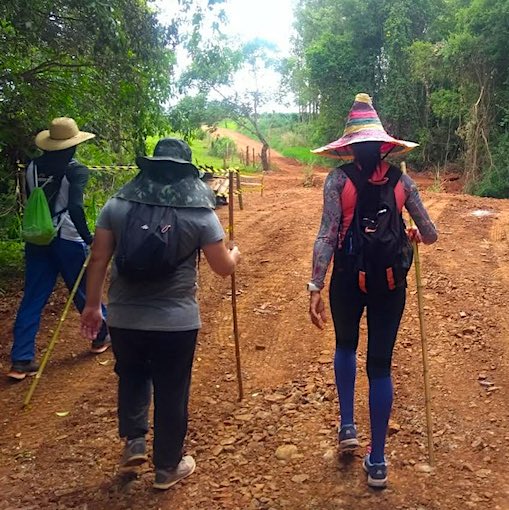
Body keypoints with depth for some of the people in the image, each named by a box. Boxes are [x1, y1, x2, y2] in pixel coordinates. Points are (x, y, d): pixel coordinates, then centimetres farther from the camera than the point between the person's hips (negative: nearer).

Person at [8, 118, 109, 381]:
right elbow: (75, 208, -25)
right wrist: (89, 239, -19)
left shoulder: (32, 167, 5)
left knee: (32, 298, 6)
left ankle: (21, 360, 4)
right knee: (85, 291, 15)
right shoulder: (76, 171, -12)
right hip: (68, 241, -4)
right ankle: (101, 336, 35)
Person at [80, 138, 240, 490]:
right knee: (171, 393, 13)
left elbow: (98, 259, 0)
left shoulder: (117, 205, -1)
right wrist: (235, 254, 21)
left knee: (131, 377, 29)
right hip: (176, 322, -2)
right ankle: (168, 467, 28)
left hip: (123, 317, 2)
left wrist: (92, 305, 11)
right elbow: (224, 268, -2)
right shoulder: (200, 214, -8)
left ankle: (134, 442, 24)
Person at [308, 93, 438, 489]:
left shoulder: (339, 179, -7)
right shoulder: (401, 181, 1)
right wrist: (414, 236, 29)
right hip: (390, 282, 1)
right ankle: (377, 461, 14)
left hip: (348, 279, -1)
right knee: (380, 364, 8)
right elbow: (431, 235, 7)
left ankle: (347, 425, 26)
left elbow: (327, 236, -15)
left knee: (346, 346, 27)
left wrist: (315, 288, -14)